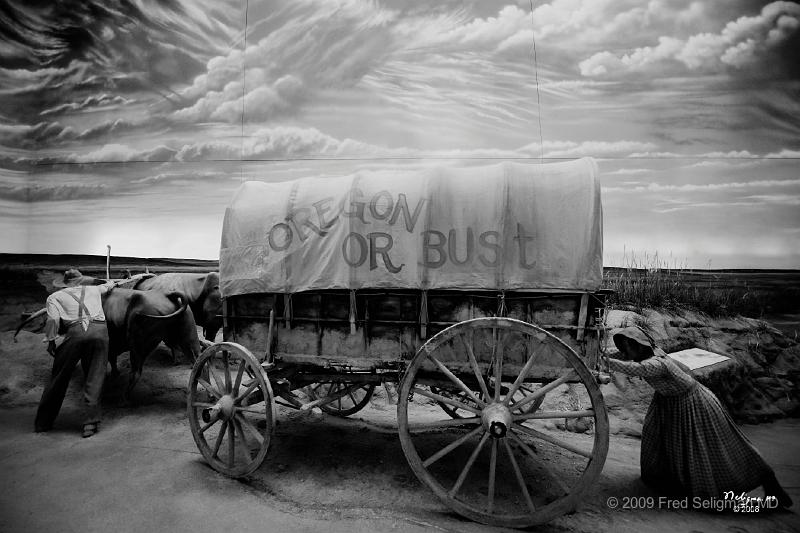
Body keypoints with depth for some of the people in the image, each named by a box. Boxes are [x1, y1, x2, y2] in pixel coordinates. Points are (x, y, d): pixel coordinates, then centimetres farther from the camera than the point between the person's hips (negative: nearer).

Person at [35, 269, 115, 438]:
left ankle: (42, 422, 25)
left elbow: (53, 320, 3)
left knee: (59, 378, 12)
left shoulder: (55, 296, 20)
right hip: (100, 331, 1)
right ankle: (90, 423, -1)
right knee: (94, 378, 5)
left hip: (75, 332, -1)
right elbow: (108, 285, 51)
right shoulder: (94, 290, 28)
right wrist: (111, 283, 72)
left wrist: (51, 341, 4)